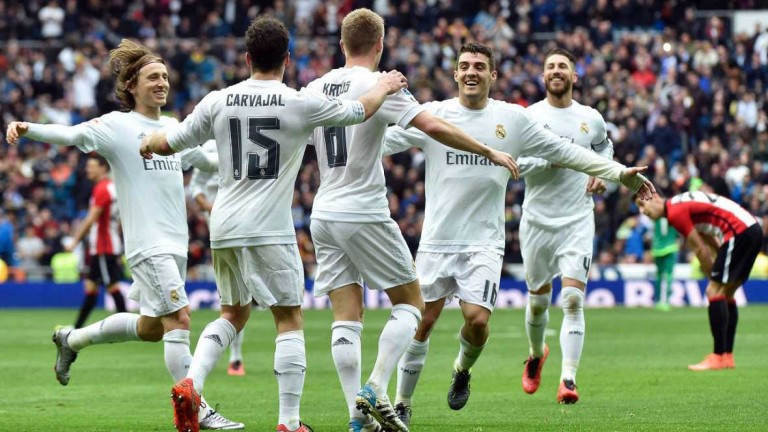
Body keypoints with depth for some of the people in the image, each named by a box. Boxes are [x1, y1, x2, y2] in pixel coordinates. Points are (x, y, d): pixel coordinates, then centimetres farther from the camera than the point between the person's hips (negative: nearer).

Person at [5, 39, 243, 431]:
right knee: (179, 318, -15)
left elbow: (212, 160, 31)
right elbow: (71, 135, -20)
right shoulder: (118, 126, -6)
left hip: (175, 243, 8)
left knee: (151, 328, 15)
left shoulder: (174, 129, 14)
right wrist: (27, 128, -37)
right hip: (148, 243, -8)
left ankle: (72, 340, 36)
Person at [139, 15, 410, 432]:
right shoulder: (302, 104, -5)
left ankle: (191, 383, 0)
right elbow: (361, 110, 9)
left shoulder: (218, 101, 3)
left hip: (223, 226, 5)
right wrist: (385, 85, 30)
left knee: (233, 313, 20)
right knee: (290, 319, 3)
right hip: (269, 230, -5)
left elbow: (170, 144, 13)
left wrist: (149, 142, 37)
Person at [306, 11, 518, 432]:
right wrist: (490, 152, -8)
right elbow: (433, 127, -18)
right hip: (365, 214, -5)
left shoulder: (315, 89, 7)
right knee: (409, 303, 7)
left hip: (324, 215, 6)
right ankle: (375, 390, -8)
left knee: (346, 316, 5)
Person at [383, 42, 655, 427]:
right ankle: (402, 405, 12)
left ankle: (462, 371, 18)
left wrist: (621, 173, 8)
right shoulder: (433, 114, 0)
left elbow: (564, 152, 10)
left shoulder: (513, 118, 4)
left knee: (477, 318, -15)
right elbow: (383, 141, -1)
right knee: (422, 321, -3)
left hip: (484, 241, 0)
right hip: (437, 239, 0)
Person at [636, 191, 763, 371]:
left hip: (739, 232, -10)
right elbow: (711, 243, 20)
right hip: (752, 229, 10)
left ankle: (718, 357, -9)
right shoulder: (684, 205, 20)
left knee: (714, 291, -7)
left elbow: (700, 250, -7)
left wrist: (714, 279, 5)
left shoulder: (675, 212, -9)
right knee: (726, 293, 15)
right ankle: (727, 356, 16)